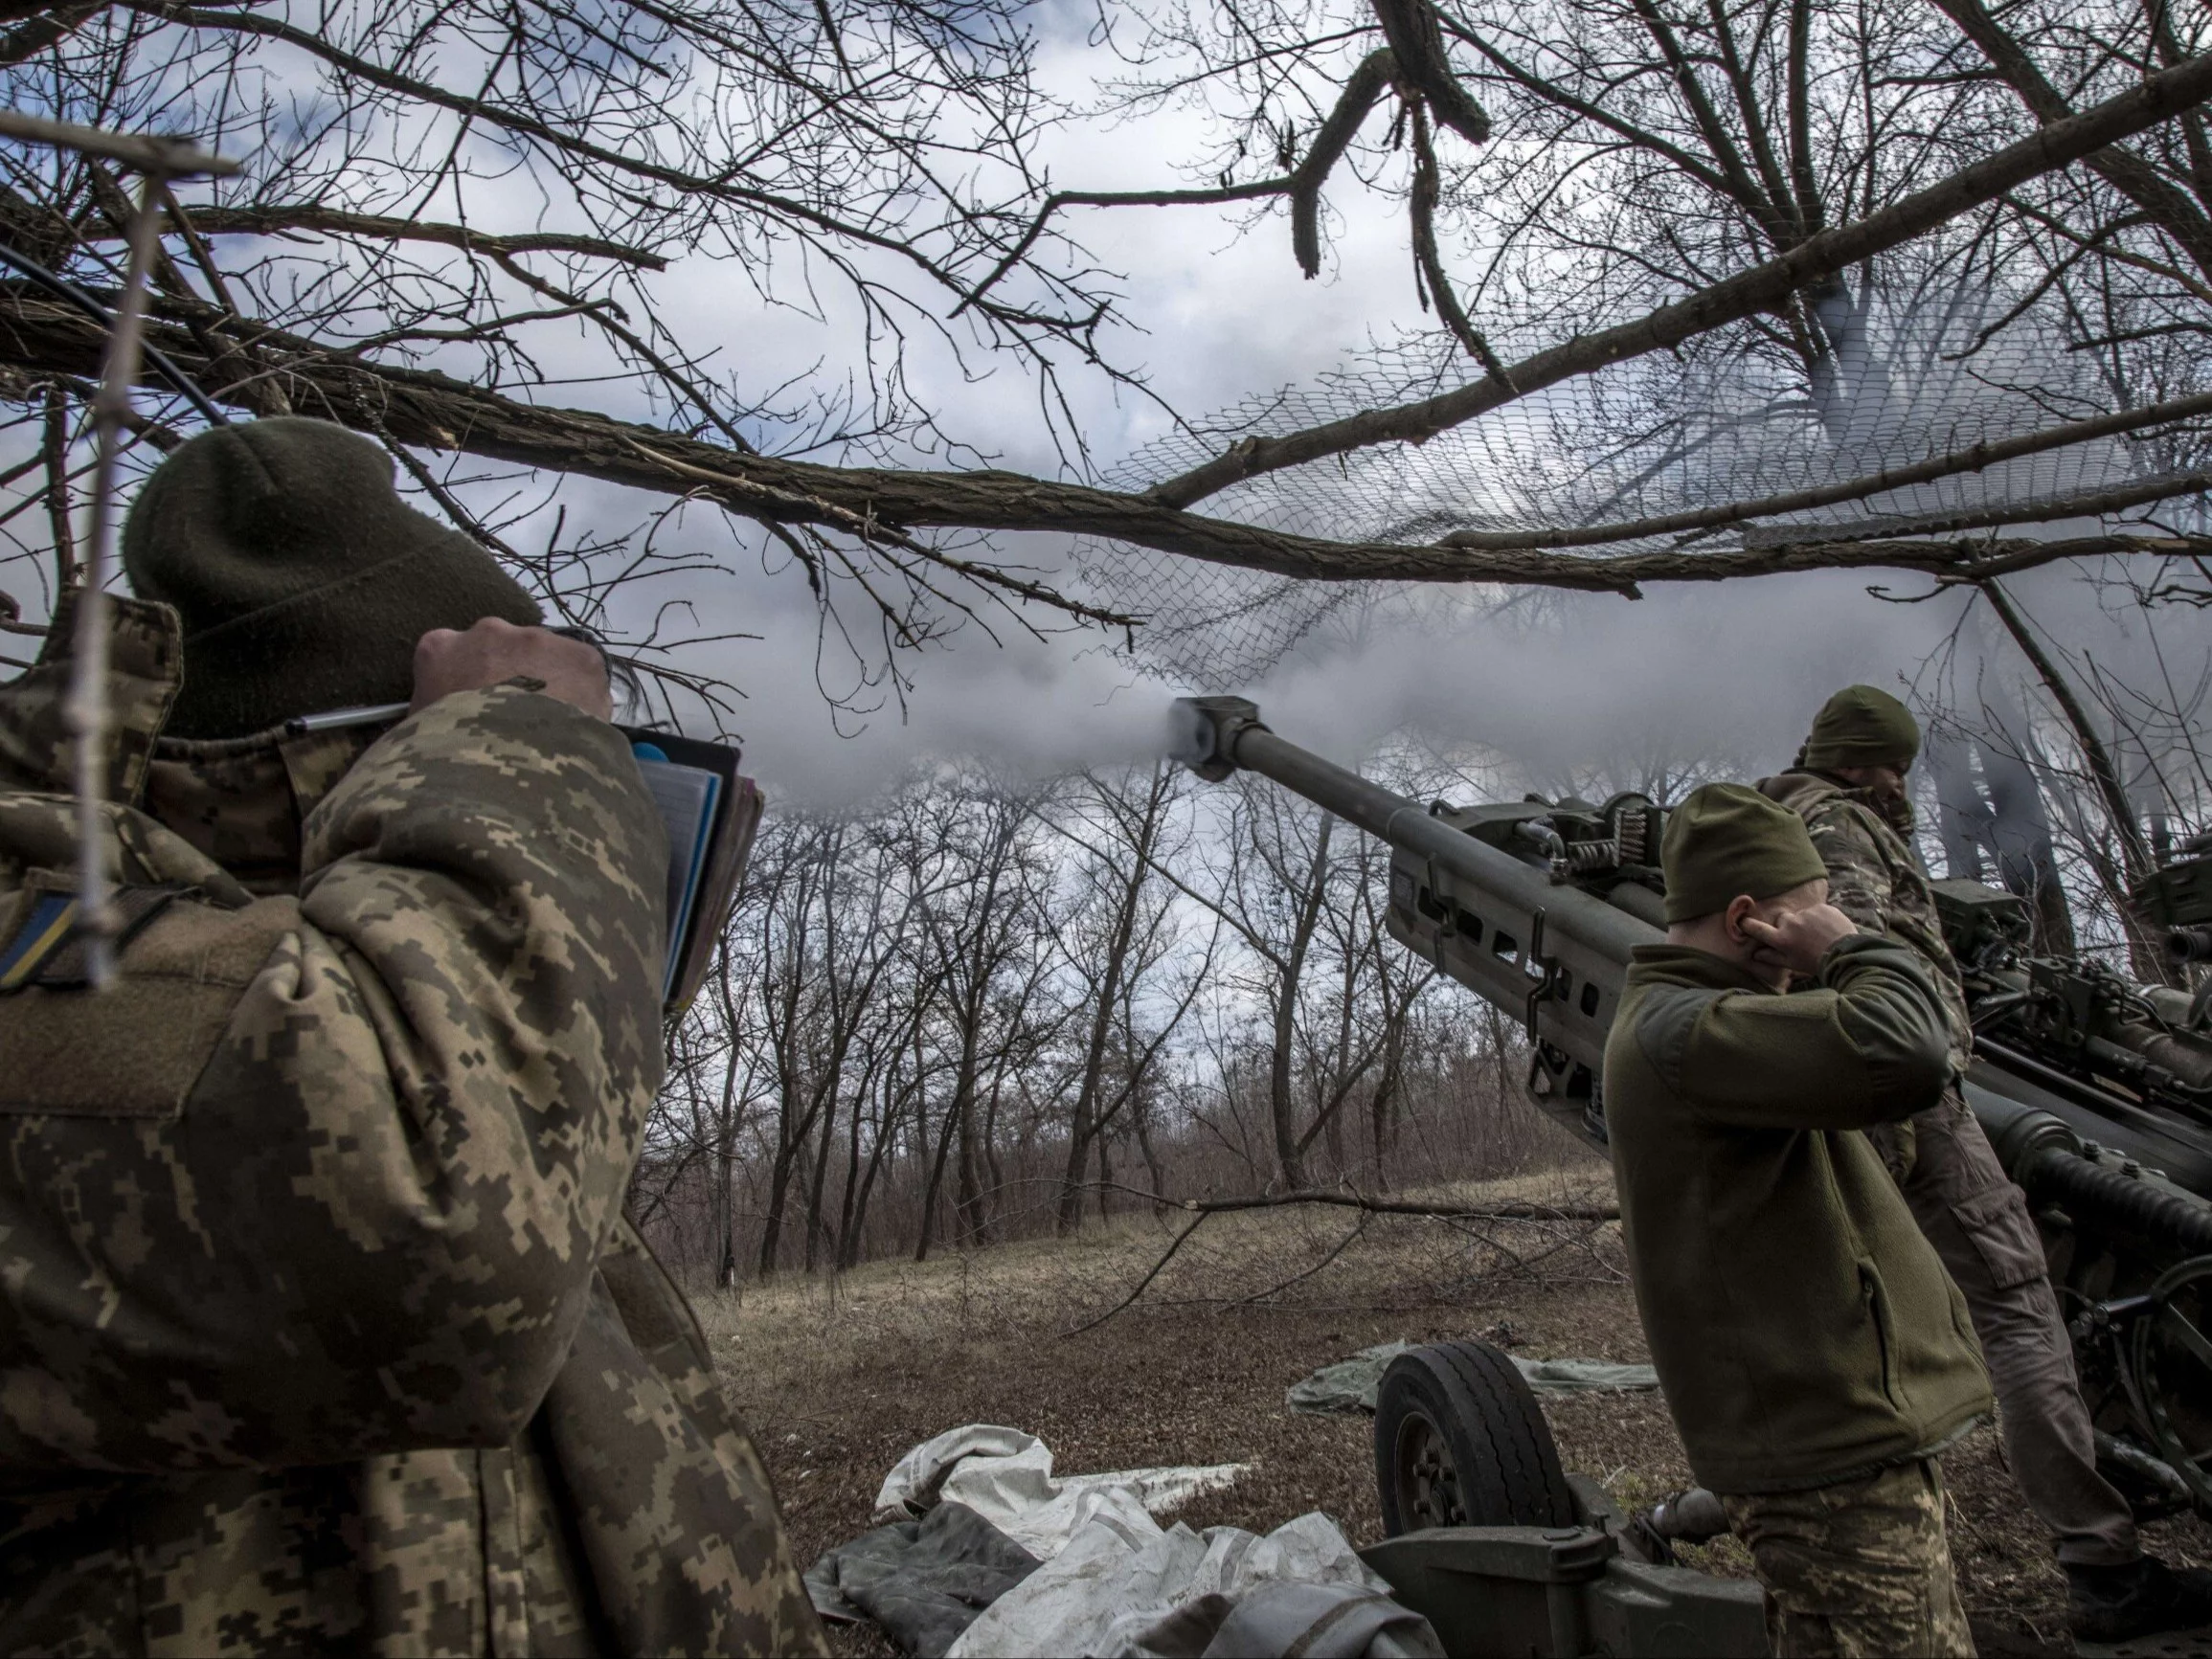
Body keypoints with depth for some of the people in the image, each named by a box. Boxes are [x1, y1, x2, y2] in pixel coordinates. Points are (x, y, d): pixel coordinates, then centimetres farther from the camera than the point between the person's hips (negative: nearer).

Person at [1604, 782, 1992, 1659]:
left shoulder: (1671, 1023, 15)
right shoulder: (1679, 1034, -20)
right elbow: (1900, 1050, -32)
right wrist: (1849, 947, -15)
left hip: (1813, 1432, 10)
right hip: (1835, 1455, -10)